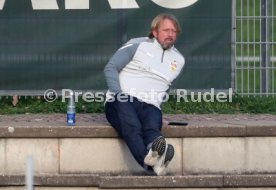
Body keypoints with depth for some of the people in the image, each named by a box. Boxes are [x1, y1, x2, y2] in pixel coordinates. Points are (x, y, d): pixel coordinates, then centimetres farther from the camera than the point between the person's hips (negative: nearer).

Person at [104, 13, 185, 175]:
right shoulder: (138, 45, 9)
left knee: (153, 127, -36)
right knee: (132, 127, -39)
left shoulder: (179, 60, 22)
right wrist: (119, 94, -9)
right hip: (122, 101, -3)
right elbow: (110, 68, 4)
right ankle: (149, 160, -67)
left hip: (150, 105, 3)